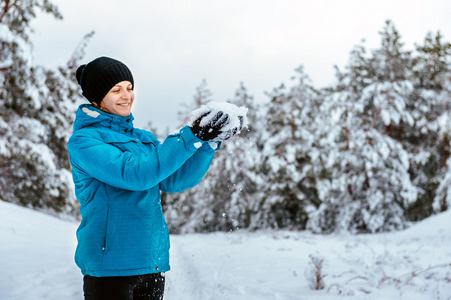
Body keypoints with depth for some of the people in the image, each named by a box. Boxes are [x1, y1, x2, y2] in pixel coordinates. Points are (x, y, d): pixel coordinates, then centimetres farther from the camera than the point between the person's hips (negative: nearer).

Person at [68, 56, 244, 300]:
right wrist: (191, 136, -21)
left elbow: (174, 180, 4)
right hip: (109, 265, -6)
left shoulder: (143, 138, 14)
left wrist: (211, 141, -7)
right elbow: (135, 174, -20)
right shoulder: (83, 141, -7)